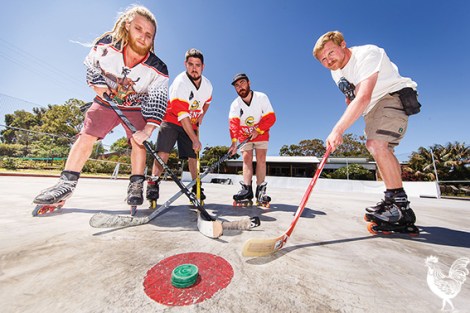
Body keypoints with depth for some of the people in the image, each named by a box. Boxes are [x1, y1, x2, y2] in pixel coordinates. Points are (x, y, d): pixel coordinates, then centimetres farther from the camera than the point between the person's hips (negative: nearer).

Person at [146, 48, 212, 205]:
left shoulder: (207, 85, -1)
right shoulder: (180, 83, -21)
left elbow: (207, 101, 22)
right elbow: (182, 116, -27)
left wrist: (201, 115, 3)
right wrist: (195, 139, -27)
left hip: (191, 124, 4)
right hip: (172, 121, -4)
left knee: (193, 156, 3)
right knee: (163, 153, -20)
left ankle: (196, 188, 14)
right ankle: (153, 185, -9)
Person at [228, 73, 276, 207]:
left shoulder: (262, 97, -14)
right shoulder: (235, 104, -12)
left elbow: (271, 118, -14)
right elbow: (233, 124, -25)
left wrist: (258, 130, -23)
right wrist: (234, 142, -38)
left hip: (261, 133, -1)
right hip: (244, 135, 1)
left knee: (261, 159, -11)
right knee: (246, 158, -10)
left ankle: (261, 191, -9)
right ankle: (246, 191, -15)